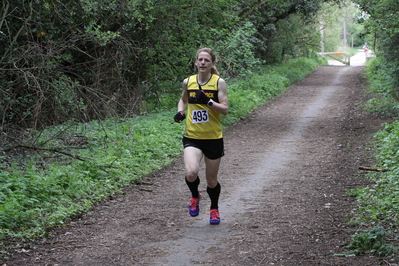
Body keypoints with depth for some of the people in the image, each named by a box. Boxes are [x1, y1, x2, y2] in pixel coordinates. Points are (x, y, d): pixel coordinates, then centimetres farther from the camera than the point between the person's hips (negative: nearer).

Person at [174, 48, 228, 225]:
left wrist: (208, 101, -24)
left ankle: (214, 209, 39)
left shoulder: (219, 82, -5)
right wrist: (180, 111, 3)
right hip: (192, 137, 1)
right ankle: (195, 196, 11)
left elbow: (225, 109, -9)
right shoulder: (188, 82, 3)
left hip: (213, 138, -1)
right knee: (191, 173, -23)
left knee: (212, 180, 10)